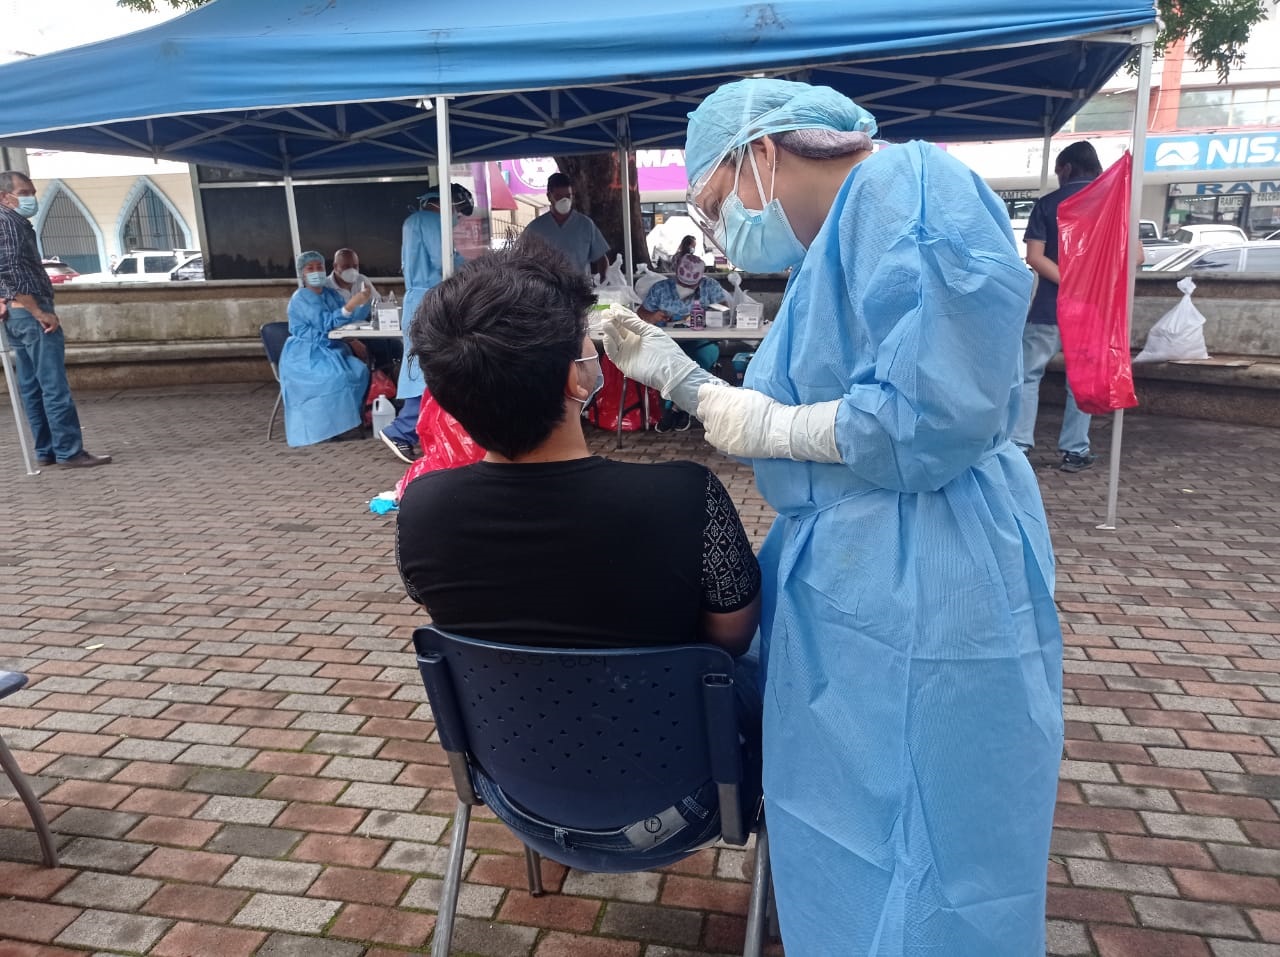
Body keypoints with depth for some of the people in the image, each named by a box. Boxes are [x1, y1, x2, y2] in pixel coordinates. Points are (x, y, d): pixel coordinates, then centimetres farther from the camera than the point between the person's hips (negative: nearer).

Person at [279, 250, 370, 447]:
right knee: (337, 376, -32)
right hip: (305, 355, -7)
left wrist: (362, 302, -15)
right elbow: (325, 323, -23)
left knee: (359, 370, -19)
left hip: (329, 350, 7)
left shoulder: (331, 294, 13)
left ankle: (350, 419, -11)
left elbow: (350, 318, 5)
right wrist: (350, 304, -33)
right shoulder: (301, 298, -11)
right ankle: (329, 425, -21)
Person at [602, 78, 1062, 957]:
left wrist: (767, 426, -13)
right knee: (844, 845, 23)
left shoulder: (908, 187, -14)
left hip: (923, 588, -9)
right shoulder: (833, 243, 16)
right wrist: (675, 376, 13)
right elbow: (789, 427, 17)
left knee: (916, 878, 9)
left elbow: (934, 414, -26)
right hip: (846, 577, 10)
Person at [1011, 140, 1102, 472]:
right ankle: (1075, 451, 10)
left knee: (1027, 374, 5)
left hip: (1050, 306, -2)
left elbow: (1034, 257, -11)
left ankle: (1018, 444, -1)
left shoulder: (1047, 204, 0)